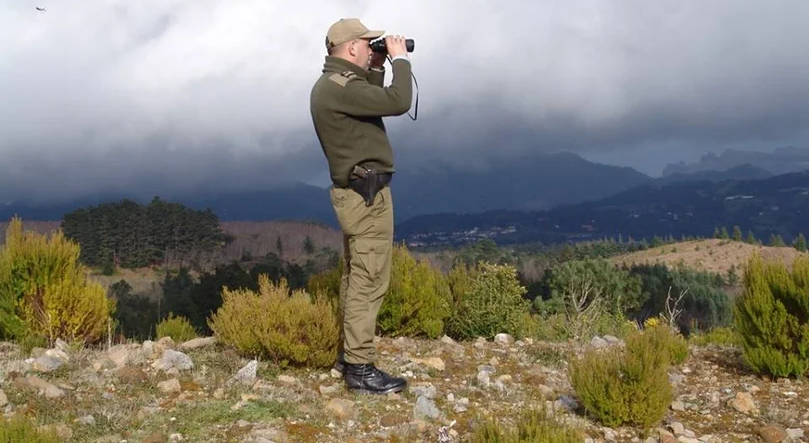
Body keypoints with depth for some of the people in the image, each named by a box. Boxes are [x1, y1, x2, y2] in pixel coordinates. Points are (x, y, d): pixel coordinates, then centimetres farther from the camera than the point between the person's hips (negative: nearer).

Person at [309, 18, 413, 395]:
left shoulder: (332, 84, 14)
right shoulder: (340, 87, -20)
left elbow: (375, 102, 27)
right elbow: (398, 103, -26)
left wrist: (377, 70, 14)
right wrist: (400, 59, -12)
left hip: (355, 191, 11)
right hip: (368, 193, -11)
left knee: (356, 277, 16)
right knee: (369, 281, -9)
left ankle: (349, 354, 24)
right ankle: (360, 368, -6)